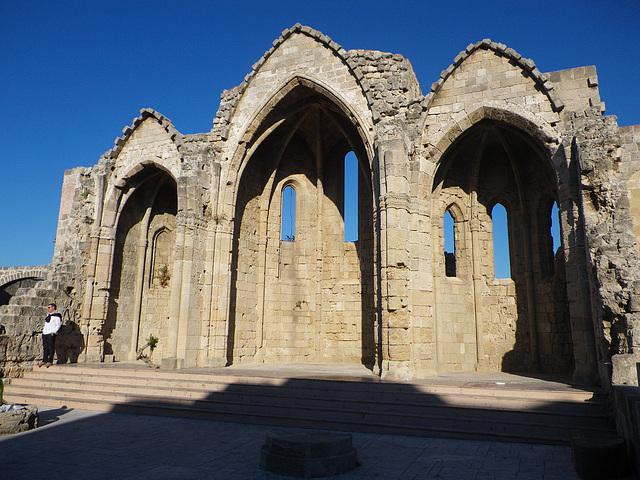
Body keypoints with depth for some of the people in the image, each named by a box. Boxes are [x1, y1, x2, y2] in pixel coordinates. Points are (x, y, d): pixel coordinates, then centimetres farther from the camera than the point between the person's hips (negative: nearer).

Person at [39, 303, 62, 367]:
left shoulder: (56, 315, -6)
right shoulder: (48, 315, 20)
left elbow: (58, 325, -10)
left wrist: (53, 332, -17)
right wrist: (43, 331, 16)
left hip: (51, 334, -8)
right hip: (44, 333, 8)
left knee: (51, 347, -6)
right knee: (45, 347, 9)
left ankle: (50, 361, -3)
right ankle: (44, 361, 14)